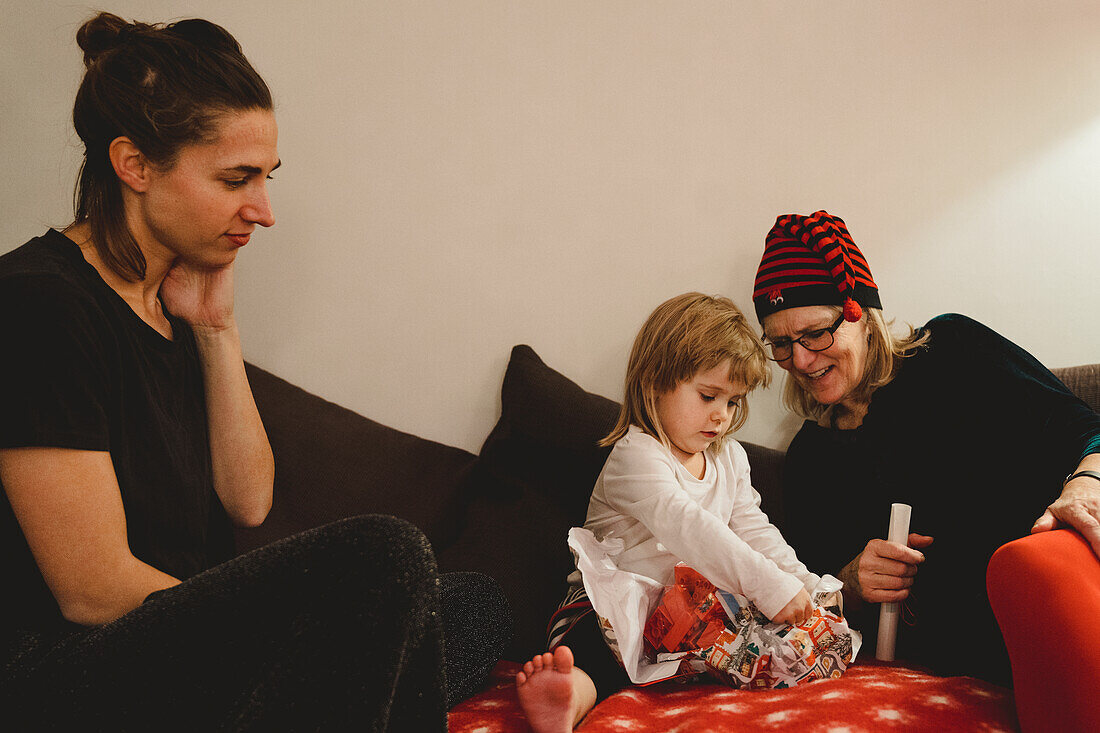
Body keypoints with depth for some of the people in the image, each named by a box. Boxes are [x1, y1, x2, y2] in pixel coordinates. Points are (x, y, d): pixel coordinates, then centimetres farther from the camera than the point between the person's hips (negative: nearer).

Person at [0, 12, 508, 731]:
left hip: (184, 634, 9)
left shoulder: (179, 298, 11)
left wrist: (217, 328, 1)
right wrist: (332, 634, -13)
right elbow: (92, 590, -18)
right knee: (380, 556, -29)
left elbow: (248, 501, 9)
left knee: (476, 604, -1)